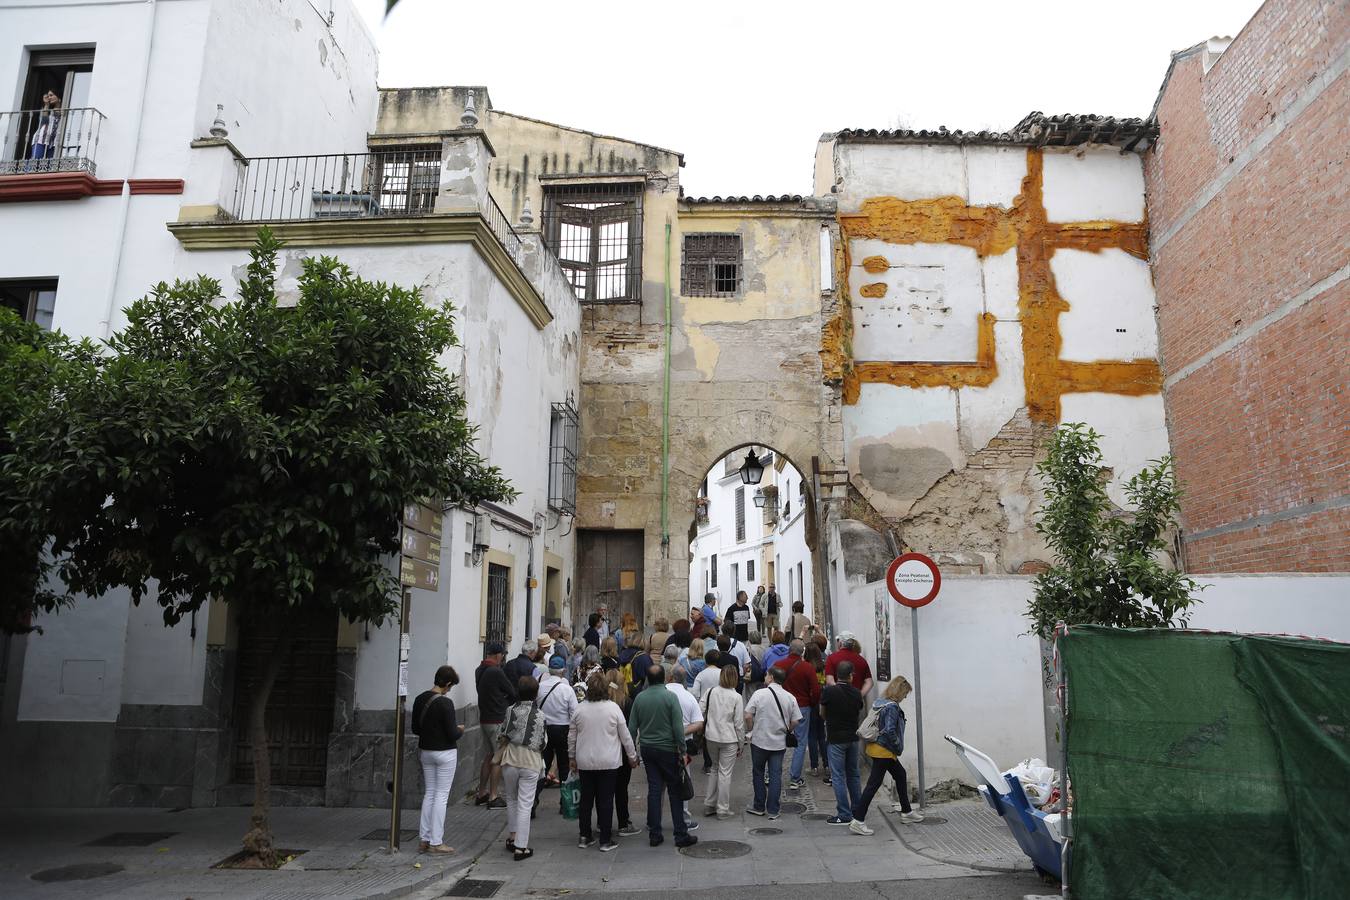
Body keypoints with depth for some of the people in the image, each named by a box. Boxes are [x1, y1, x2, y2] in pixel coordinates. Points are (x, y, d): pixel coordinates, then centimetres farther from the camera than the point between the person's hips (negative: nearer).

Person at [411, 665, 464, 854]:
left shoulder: (420, 699, 1)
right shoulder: (445, 703, -20)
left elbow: (415, 728, 9)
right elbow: (452, 734, -19)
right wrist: (460, 730, 1)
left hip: (425, 751, 7)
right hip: (445, 753, -7)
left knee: (429, 793, 16)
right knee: (441, 796, 2)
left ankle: (424, 839, 19)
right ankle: (436, 843, 6)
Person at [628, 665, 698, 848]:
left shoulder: (639, 698, 0)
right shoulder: (670, 697, -12)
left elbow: (632, 727, 3)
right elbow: (678, 727, -14)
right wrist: (682, 751, -7)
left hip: (647, 749, 4)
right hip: (667, 749, -4)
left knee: (654, 790, 9)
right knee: (675, 791, 4)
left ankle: (654, 834, 11)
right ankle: (681, 834, 5)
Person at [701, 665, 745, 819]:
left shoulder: (710, 693, -3)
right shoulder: (736, 697, -12)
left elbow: (701, 714, -2)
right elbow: (739, 723, -8)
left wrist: (703, 733, 11)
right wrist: (740, 744, 3)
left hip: (711, 737, 4)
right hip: (729, 739, -4)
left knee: (715, 769, 21)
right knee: (725, 773, 7)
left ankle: (709, 804, 24)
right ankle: (722, 809, 14)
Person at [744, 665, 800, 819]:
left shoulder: (759, 694, -12)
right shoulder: (790, 698, -3)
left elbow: (748, 716, -13)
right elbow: (795, 721, -1)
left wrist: (752, 731, 4)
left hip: (759, 741, -2)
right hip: (780, 743, 2)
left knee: (758, 774, 13)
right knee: (776, 776, 9)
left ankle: (759, 807, 21)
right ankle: (773, 810, 12)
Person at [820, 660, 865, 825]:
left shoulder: (829, 691, -13)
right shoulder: (857, 693, -2)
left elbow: (822, 712, 1)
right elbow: (859, 710, 11)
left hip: (836, 739, -5)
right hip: (853, 737, 5)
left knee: (838, 777, 0)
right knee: (853, 775, 17)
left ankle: (844, 815, 0)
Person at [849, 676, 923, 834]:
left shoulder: (879, 702, 7)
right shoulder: (892, 707, -20)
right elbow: (890, 731, -28)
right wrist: (899, 748, -12)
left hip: (875, 746, 10)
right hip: (884, 751, -10)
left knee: (900, 775, 23)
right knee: (874, 784, -5)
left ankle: (906, 812, 35)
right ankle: (858, 821, -3)